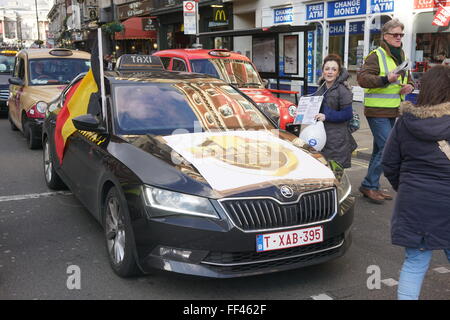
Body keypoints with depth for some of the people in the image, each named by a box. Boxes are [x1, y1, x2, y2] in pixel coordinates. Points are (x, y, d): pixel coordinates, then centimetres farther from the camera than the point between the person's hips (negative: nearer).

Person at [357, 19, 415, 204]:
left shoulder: (401, 56, 17)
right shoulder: (376, 56, -10)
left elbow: (408, 77, 29)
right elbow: (362, 78, -19)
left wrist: (409, 86, 6)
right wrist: (385, 80, -30)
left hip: (392, 111, 9)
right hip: (378, 112, -8)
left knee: (380, 150, 12)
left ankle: (372, 187, 22)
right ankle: (369, 185, -1)